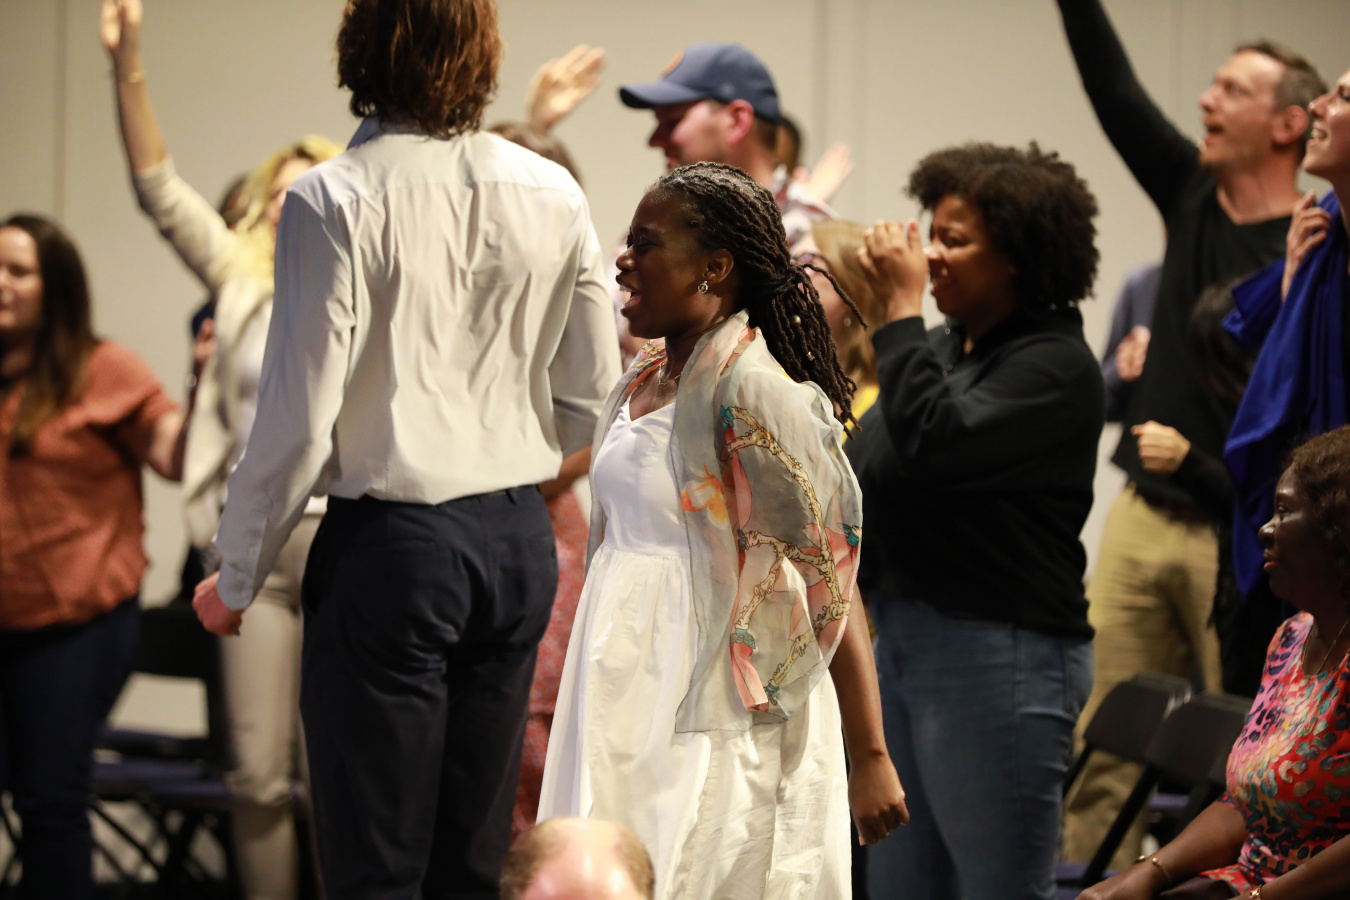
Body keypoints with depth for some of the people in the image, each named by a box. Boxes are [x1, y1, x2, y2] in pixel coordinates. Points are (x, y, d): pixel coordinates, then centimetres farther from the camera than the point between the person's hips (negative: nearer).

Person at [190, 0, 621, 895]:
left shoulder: (335, 201, -13)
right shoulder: (552, 197, 3)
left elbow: (300, 415, -14)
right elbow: (592, 400, 8)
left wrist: (236, 577, -3)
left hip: (392, 543, -5)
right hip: (521, 543, 6)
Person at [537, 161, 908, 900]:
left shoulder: (753, 395, -15)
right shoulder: (641, 386, 10)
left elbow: (830, 580, -16)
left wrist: (868, 755, -17)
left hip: (712, 733, -8)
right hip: (631, 718, 8)